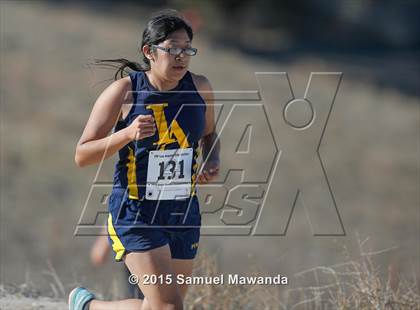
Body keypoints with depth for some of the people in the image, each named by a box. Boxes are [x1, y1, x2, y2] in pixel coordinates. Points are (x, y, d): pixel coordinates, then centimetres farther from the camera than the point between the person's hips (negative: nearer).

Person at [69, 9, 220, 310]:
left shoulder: (199, 88, 0)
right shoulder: (123, 92, -12)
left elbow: (209, 135, 20)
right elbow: (82, 155, -9)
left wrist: (212, 162, -2)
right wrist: (128, 134, -24)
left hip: (184, 213, 5)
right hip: (135, 214, -5)